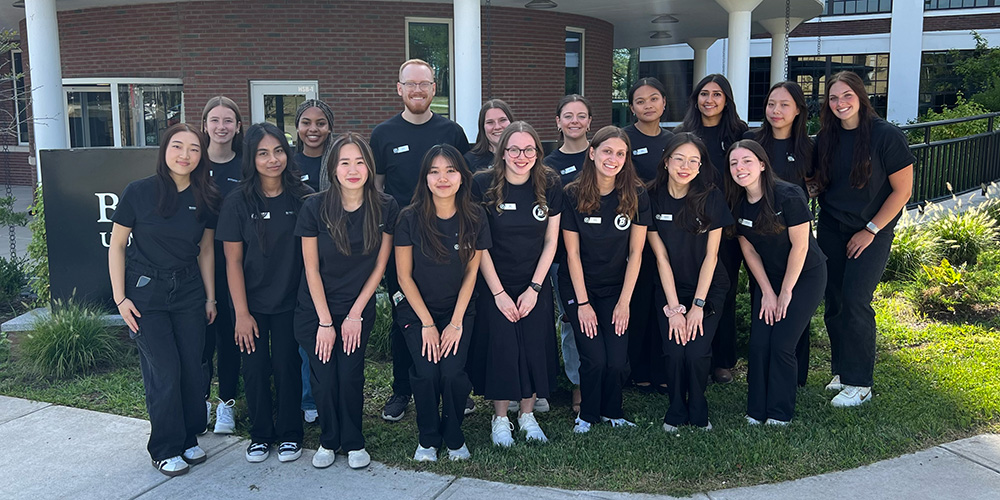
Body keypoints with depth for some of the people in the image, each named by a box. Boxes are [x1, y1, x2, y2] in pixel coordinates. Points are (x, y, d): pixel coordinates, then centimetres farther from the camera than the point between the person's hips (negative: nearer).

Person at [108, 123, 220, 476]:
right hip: (146, 292, -3)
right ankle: (165, 450, 13)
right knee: (164, 371, -4)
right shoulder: (139, 192, -10)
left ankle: (189, 439, 23)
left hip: (188, 291, 4)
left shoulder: (206, 199, 1)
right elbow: (117, 245, -3)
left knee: (192, 368, 4)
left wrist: (210, 297, 10)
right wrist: (120, 298, -7)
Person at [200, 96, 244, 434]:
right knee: (200, 331, 4)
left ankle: (226, 402, 20)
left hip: (233, 263, 0)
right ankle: (201, 399, 22)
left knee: (229, 331, 6)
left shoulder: (245, 168, 3)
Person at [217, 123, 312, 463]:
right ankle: (260, 435, 26)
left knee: (288, 366, 6)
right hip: (252, 303, 0)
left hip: (290, 302, 0)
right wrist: (241, 313, -8)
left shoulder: (303, 198, -5)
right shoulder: (237, 203, -6)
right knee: (255, 369, 6)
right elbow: (233, 261, -5)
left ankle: (289, 434, 25)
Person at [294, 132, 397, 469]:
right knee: (325, 378, 1)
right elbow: (312, 270, -7)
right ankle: (328, 441, 25)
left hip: (359, 309, 1)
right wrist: (325, 322, -8)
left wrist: (355, 314, -4)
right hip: (316, 310, 0)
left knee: (351, 376, -2)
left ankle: (353, 443, 21)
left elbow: (379, 266, -2)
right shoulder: (315, 208, -13)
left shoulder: (385, 208, -9)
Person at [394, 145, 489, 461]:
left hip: (458, 310, 1)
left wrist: (456, 322, -6)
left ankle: (454, 437, 11)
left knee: (453, 372, -16)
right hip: (416, 309, -1)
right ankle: (428, 439, 10)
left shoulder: (475, 218, -7)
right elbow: (404, 275, -7)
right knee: (426, 373, -16)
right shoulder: (411, 218, -12)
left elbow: (471, 272, 0)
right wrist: (427, 324, -9)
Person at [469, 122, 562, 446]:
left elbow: (550, 241, -1)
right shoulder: (483, 185, -12)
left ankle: (527, 415, 23)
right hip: (495, 285, -2)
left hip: (536, 286, 2)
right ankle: (500, 418, 16)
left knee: (535, 350, 2)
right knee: (501, 349, -4)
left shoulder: (550, 186, -4)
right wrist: (499, 292, -11)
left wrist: (534, 288, -6)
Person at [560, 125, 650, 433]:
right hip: (579, 286, -1)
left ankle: (612, 413, 20)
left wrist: (624, 302, -7)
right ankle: (587, 415, 16)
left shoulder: (636, 196, -8)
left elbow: (635, 252, -4)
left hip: (617, 287, 1)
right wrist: (583, 303, -10)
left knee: (618, 360, -8)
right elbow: (572, 253, -8)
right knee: (594, 358, -11)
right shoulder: (573, 195, -11)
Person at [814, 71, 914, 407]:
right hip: (830, 229, 5)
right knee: (834, 302, 5)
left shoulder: (887, 136, -12)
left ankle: (860, 384, 0)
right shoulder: (826, 138, 3)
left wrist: (870, 230, -11)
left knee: (855, 300, -11)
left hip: (871, 231, -5)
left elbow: (902, 191, -10)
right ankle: (841, 370, 20)